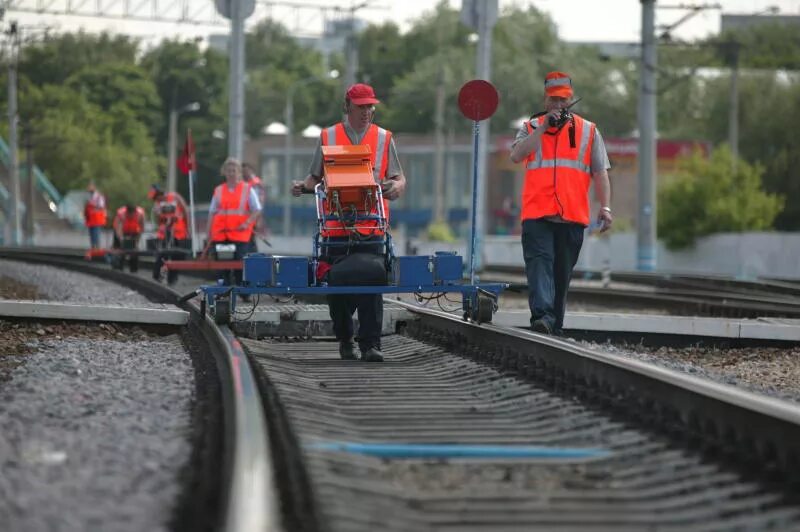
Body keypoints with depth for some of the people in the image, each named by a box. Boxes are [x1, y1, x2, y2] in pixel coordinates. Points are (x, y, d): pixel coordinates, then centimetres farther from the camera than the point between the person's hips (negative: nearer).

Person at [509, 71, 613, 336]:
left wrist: (605, 207, 1)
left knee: (563, 271, 6)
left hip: (572, 215, 1)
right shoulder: (531, 127, 13)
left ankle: (555, 325, 12)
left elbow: (600, 172, 11)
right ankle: (542, 314, -29)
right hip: (537, 214, -1)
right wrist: (543, 128, -8)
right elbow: (516, 155, -5)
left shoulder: (589, 131, 15)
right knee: (539, 262, -17)